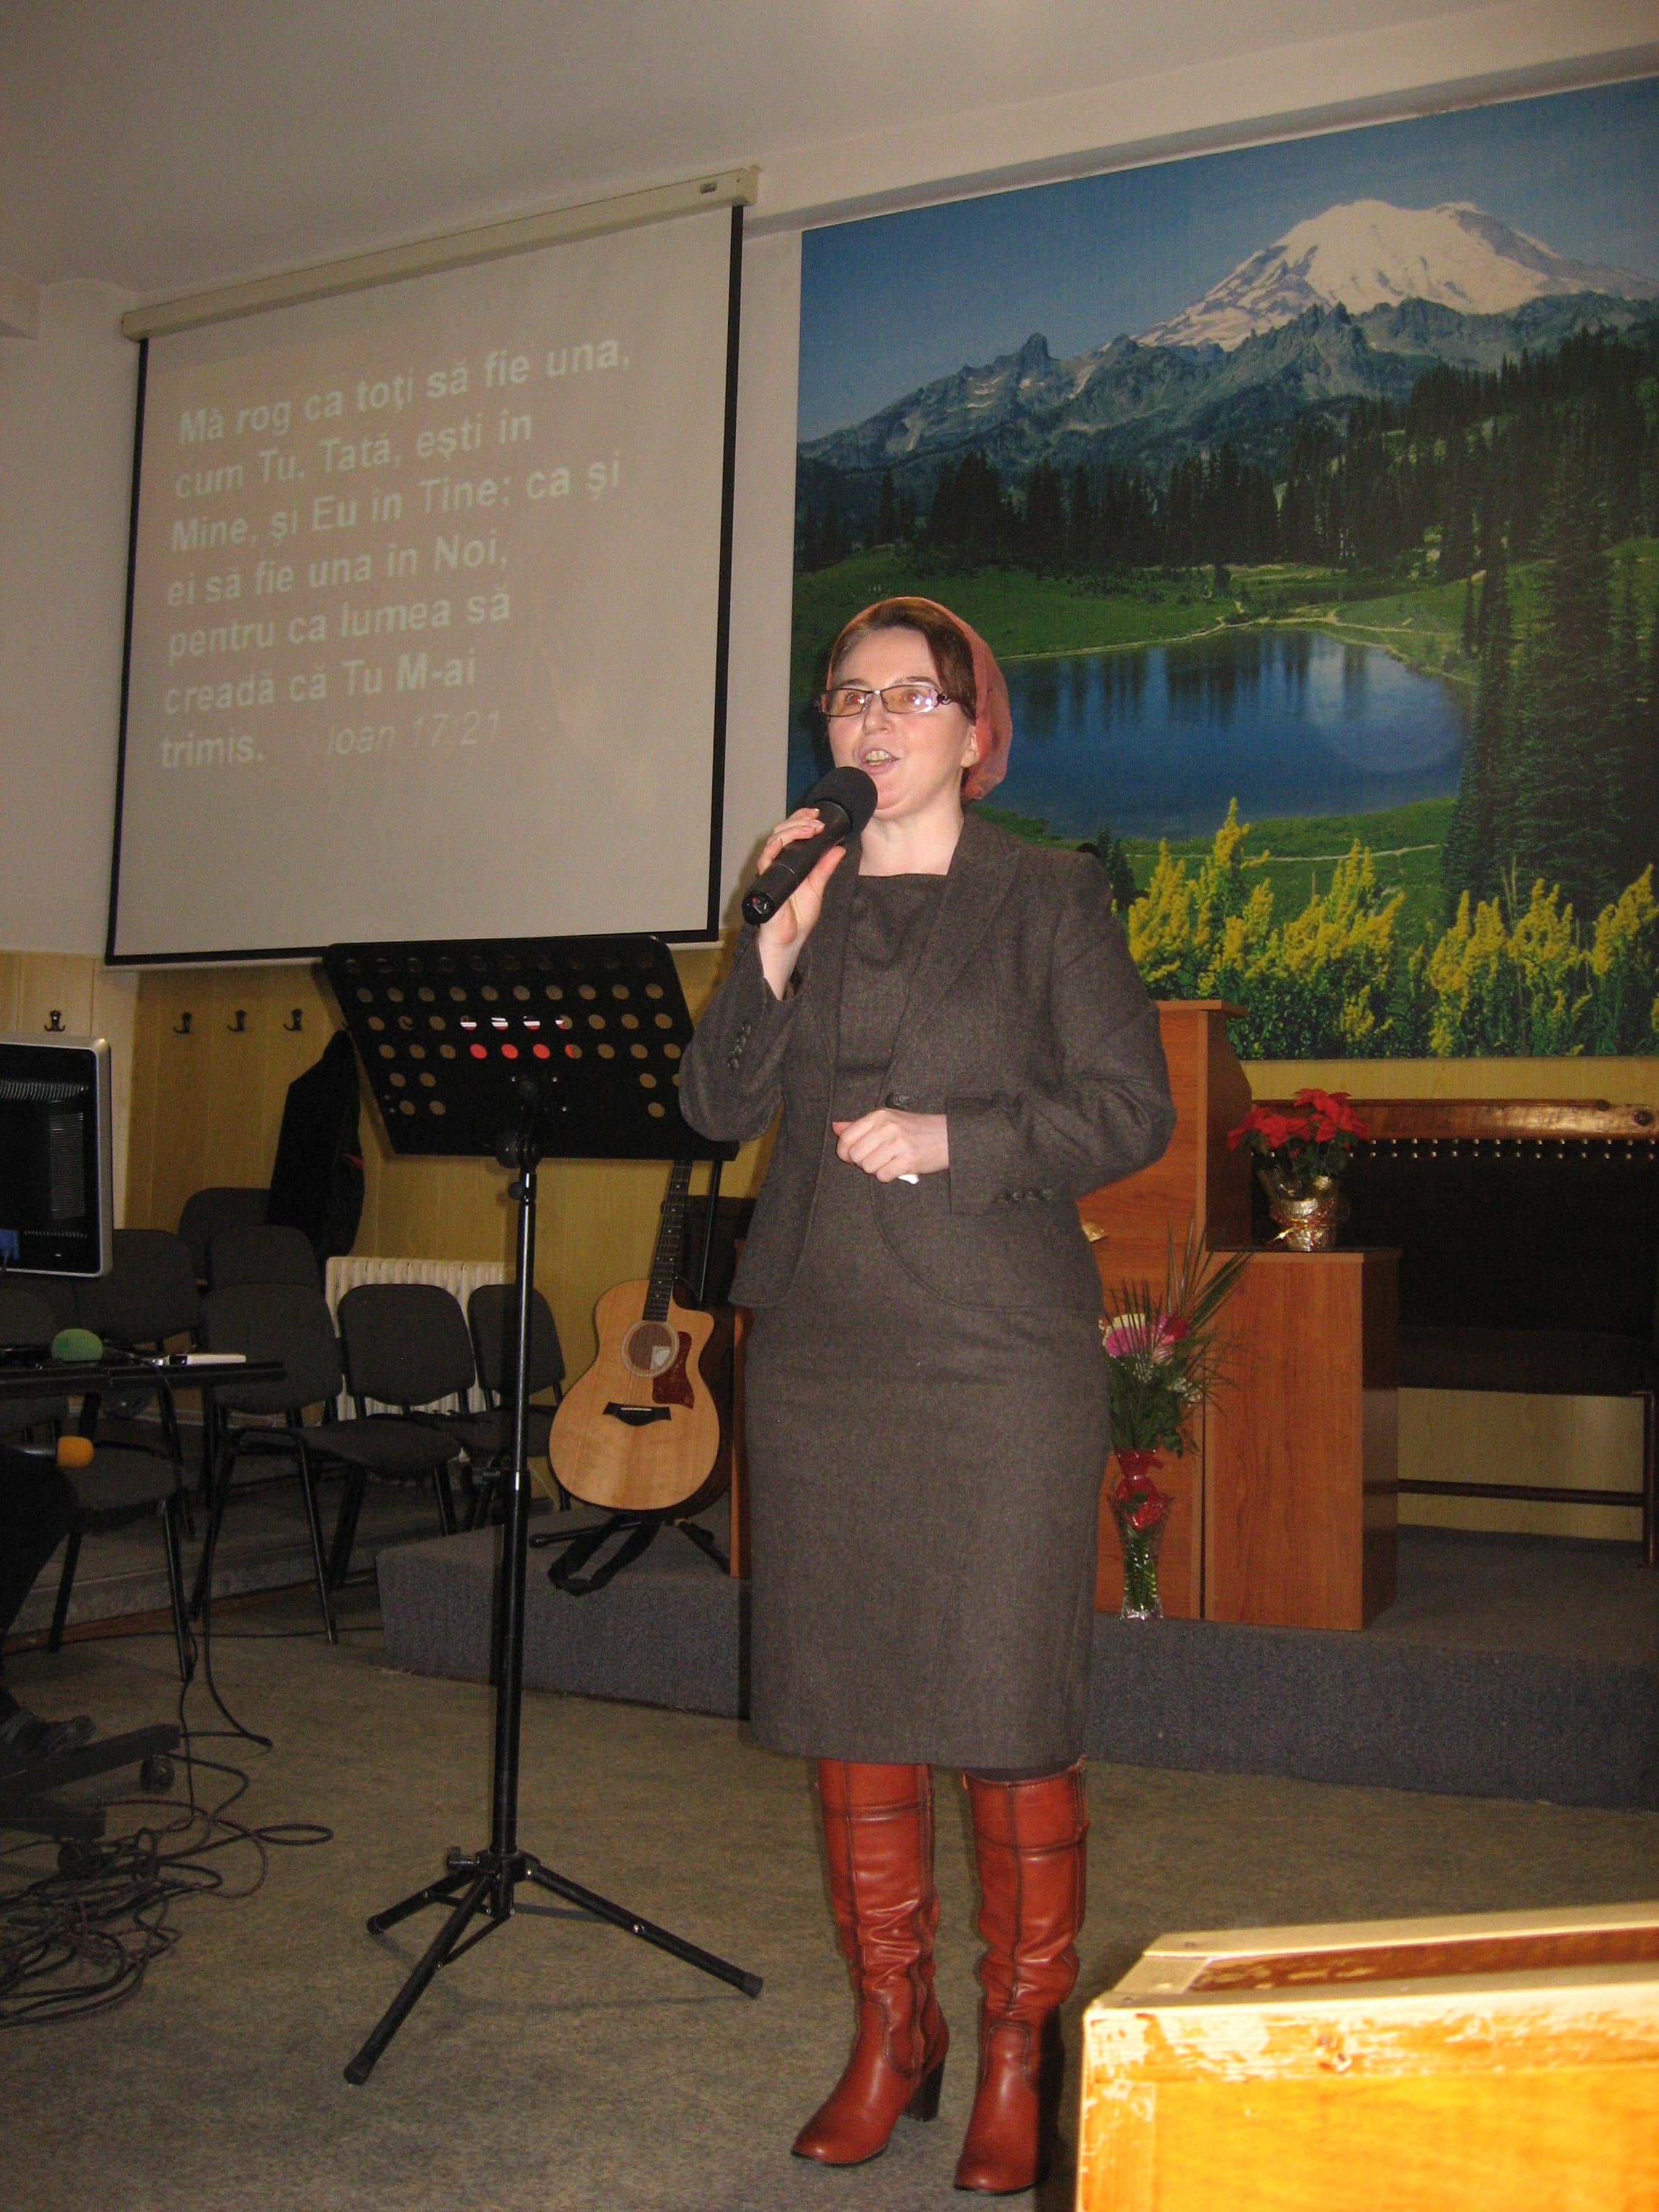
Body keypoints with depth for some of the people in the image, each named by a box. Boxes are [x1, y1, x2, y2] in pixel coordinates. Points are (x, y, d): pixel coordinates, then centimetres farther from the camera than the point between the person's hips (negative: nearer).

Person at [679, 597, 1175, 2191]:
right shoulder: (803, 892, 12)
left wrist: (958, 1138, -14)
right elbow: (718, 1105, 6)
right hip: (820, 1351, 4)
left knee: (1007, 1713, -1)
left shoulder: (1050, 894, 2)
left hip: (998, 1354, -4)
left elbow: (1132, 1107, -2)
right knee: (845, 1704, 9)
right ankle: (891, 2030, 26)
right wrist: (776, 952, -8)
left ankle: (1022, 2052, 18)